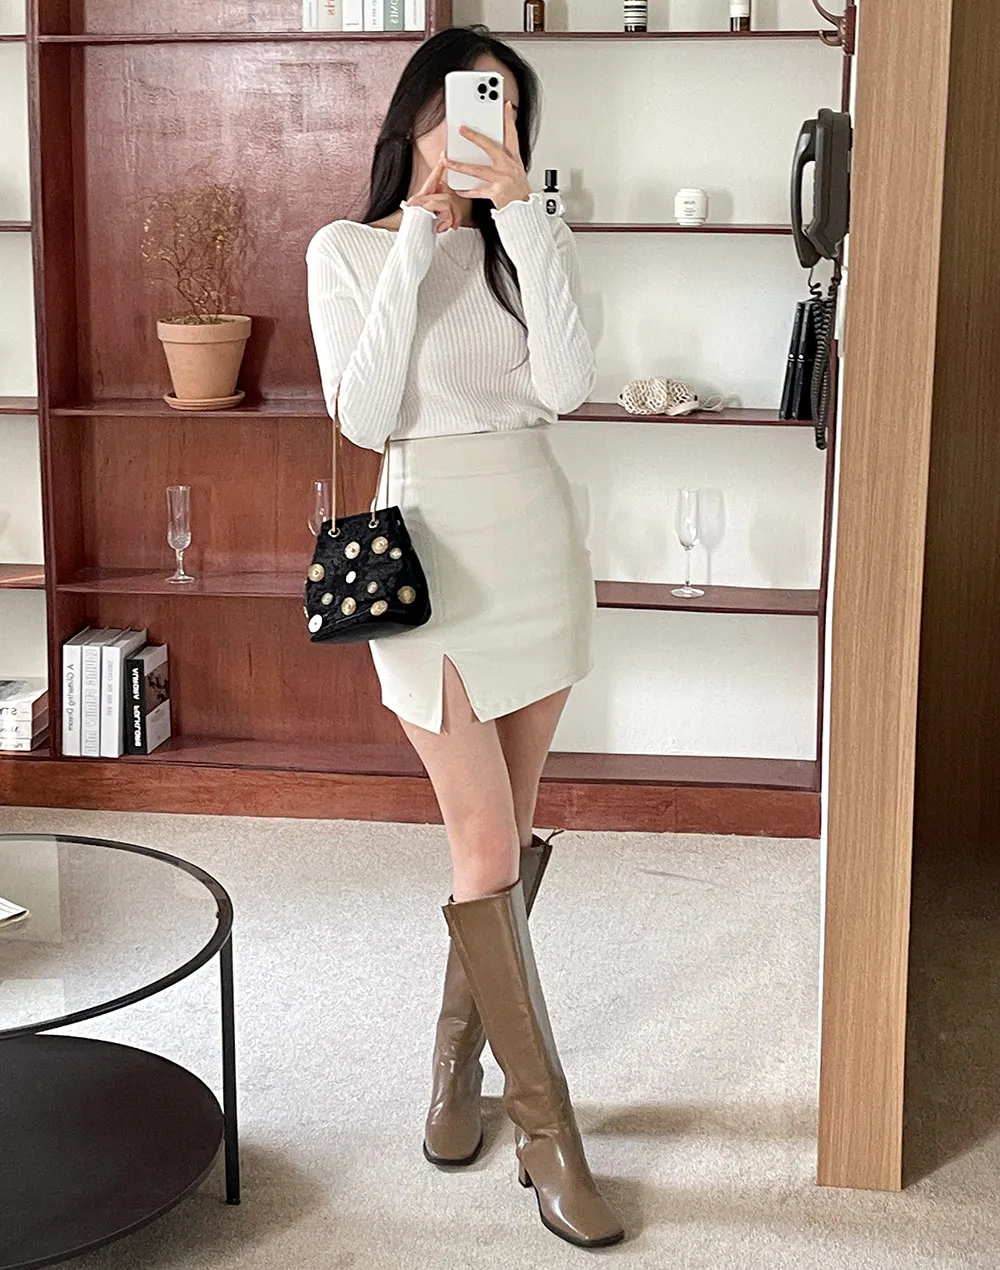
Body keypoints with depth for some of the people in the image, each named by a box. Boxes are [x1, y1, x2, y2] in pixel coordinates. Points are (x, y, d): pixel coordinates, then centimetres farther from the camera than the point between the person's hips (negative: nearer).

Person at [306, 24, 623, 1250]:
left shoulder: (530, 242, 7)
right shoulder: (347, 250, 0)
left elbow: (564, 387, -10)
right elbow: (365, 417, -12)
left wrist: (519, 213, -13)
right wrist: (416, 242, -14)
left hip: (536, 539, 4)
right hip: (428, 550, -4)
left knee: (503, 834, 10)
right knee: (489, 848, -6)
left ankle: (458, 1065, 29)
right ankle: (548, 1133, 2)